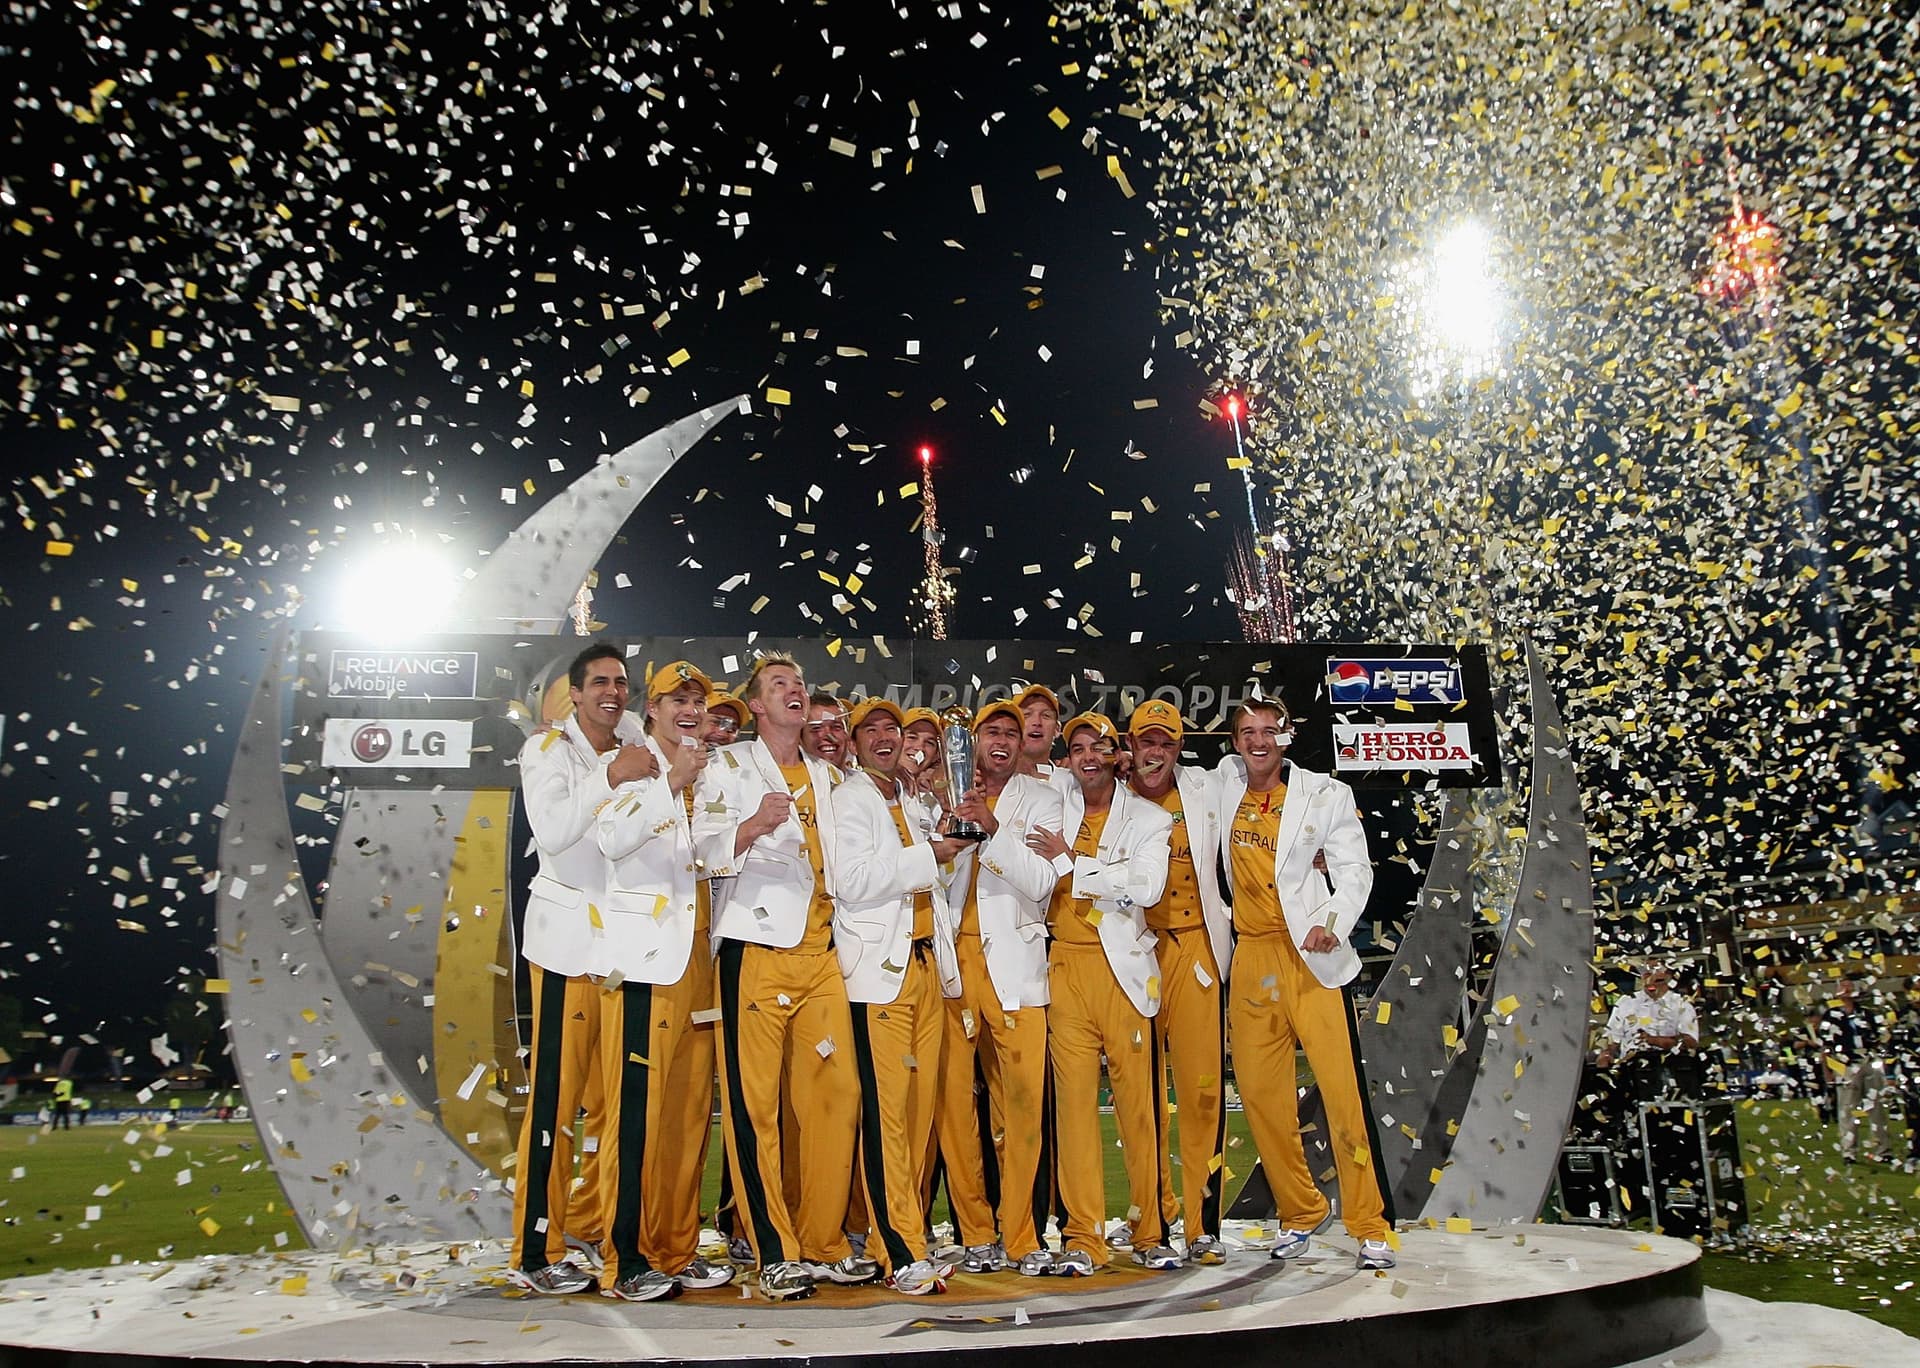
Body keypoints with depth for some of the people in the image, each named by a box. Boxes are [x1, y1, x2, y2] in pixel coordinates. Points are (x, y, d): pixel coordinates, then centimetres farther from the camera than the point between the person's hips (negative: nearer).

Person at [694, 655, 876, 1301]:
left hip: (823, 951, 5)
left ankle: (823, 1242, 14)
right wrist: (754, 825, -22)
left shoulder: (829, 777, 20)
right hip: (757, 950, -5)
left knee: (838, 1091, 2)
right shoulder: (728, 766, 6)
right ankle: (775, 1252, 4)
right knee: (755, 1100, -5)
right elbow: (706, 850, -5)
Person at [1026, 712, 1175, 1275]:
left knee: (1140, 1098, -1)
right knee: (1073, 1097, -2)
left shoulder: (1148, 818, 6)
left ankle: (1149, 1232, 11)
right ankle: (1082, 1237, 5)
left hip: (1124, 969, -1)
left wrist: (1070, 861, -8)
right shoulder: (1052, 814, 14)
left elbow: (1145, 887, -10)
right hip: (1066, 967, 2)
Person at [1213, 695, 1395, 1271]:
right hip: (1251, 958, 4)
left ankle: (1369, 1227, 2)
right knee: (1259, 1092, 4)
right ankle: (1299, 1214, 21)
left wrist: (1331, 922, -19)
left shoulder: (1325, 795, 0)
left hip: (1310, 956, -3)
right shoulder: (1225, 784, 10)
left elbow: (1355, 870, -2)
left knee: (1342, 1089, -9)